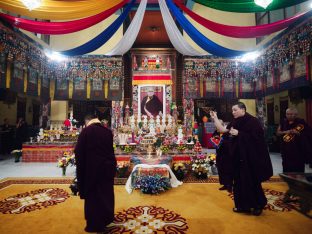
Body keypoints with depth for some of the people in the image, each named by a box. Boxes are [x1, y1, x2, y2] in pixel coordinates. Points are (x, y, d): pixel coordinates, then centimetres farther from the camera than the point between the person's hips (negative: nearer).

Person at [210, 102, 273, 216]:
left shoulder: (252, 121, -11)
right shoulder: (234, 122, 9)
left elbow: (256, 136, -18)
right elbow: (222, 129, 5)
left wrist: (238, 133, -19)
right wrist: (215, 118, 0)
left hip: (250, 157, -7)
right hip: (238, 157, 7)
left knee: (252, 181, 4)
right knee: (239, 181, 11)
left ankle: (258, 205, 24)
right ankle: (243, 205, 24)